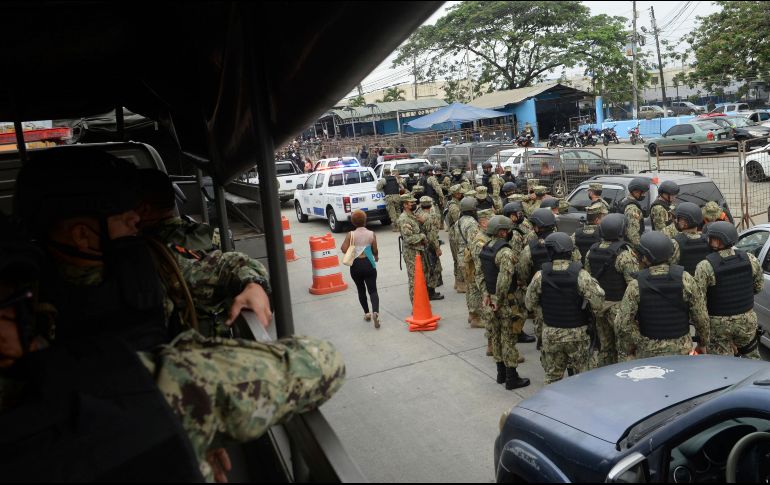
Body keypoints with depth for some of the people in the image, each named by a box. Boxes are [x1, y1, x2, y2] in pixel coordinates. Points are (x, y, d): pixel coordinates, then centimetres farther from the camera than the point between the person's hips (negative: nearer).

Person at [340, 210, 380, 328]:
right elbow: (375, 251, -2)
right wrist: (376, 256, 20)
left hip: (355, 265, 1)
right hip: (368, 264, -1)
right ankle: (375, 312, -22)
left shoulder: (351, 234, -8)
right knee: (373, 290, 1)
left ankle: (367, 313, 24)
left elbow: (344, 249, -11)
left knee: (361, 290, 18)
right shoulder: (371, 234, -5)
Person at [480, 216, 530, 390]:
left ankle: (501, 374, 29)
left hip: (492, 298, 8)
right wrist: (499, 300, -20)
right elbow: (505, 278, -30)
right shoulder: (505, 251, -22)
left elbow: (482, 272, 13)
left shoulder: (485, 248, 6)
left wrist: (486, 294, 11)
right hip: (505, 300, -8)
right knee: (508, 338, 2)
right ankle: (511, 379, 11)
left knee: (496, 336, 17)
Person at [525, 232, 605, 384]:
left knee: (552, 376, 16)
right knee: (580, 374, 14)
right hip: (577, 333, -2)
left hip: (550, 333, 2)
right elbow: (598, 298, -20)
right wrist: (594, 314, 0)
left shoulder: (540, 276, -10)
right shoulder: (580, 275, -17)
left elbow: (530, 303, -1)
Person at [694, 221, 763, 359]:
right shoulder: (750, 259, -7)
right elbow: (759, 286, 8)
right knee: (751, 357, 25)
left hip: (718, 324, -4)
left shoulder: (704, 267, -20)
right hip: (747, 321, 4)